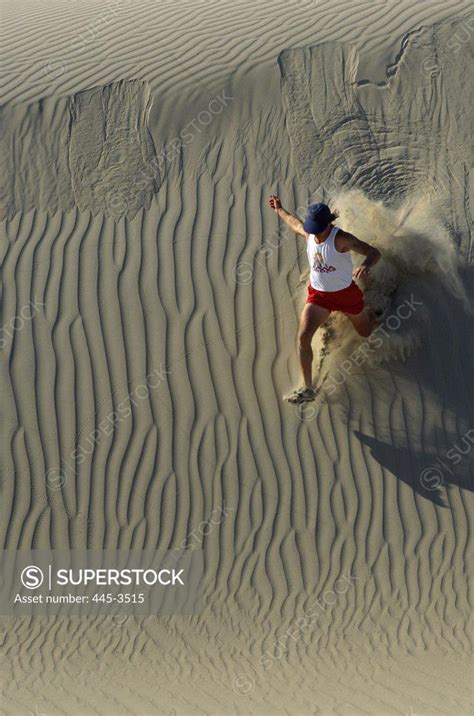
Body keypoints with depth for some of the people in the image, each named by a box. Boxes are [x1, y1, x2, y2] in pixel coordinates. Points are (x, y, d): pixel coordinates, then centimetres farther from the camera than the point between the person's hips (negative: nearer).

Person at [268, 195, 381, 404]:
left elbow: (374, 252, -35)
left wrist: (366, 265, -58)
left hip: (345, 293, -3)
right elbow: (295, 223, 17)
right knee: (303, 336, -17)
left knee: (366, 332, 22)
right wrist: (279, 209, 31)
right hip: (318, 294, 4)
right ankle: (308, 389, -8)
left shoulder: (341, 238, -27)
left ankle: (369, 311, 60)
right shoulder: (308, 234, -8)